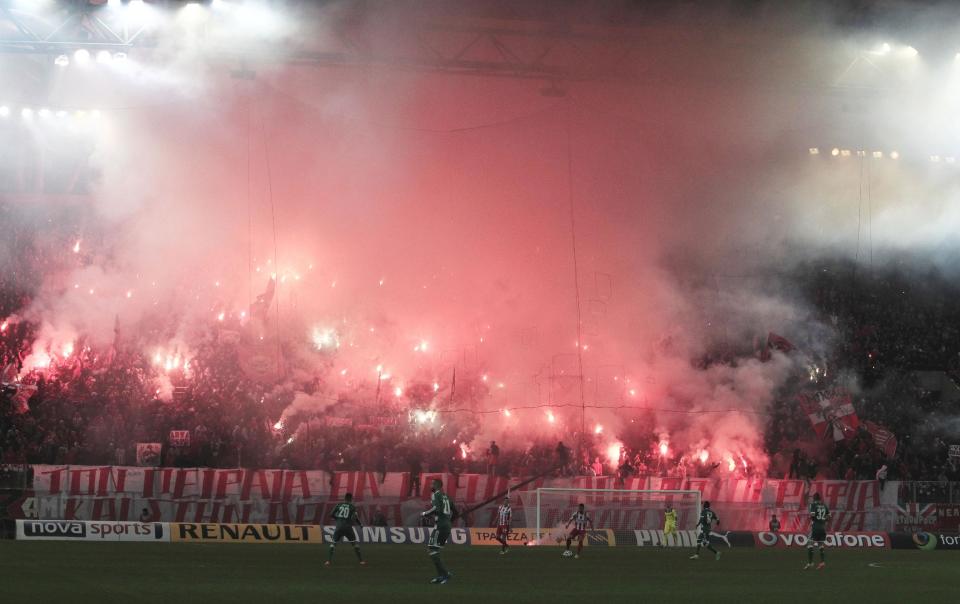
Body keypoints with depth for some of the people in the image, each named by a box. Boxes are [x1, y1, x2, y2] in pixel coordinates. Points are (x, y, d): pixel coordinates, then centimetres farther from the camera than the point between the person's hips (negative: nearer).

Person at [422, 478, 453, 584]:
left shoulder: (436, 495, -5)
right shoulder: (445, 496, 20)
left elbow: (436, 508, -21)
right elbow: (452, 511, 23)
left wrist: (425, 514, -7)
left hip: (440, 526, -9)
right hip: (447, 525, 9)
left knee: (433, 552, -8)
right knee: (435, 551, 15)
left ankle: (446, 573, -16)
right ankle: (440, 576, 10)